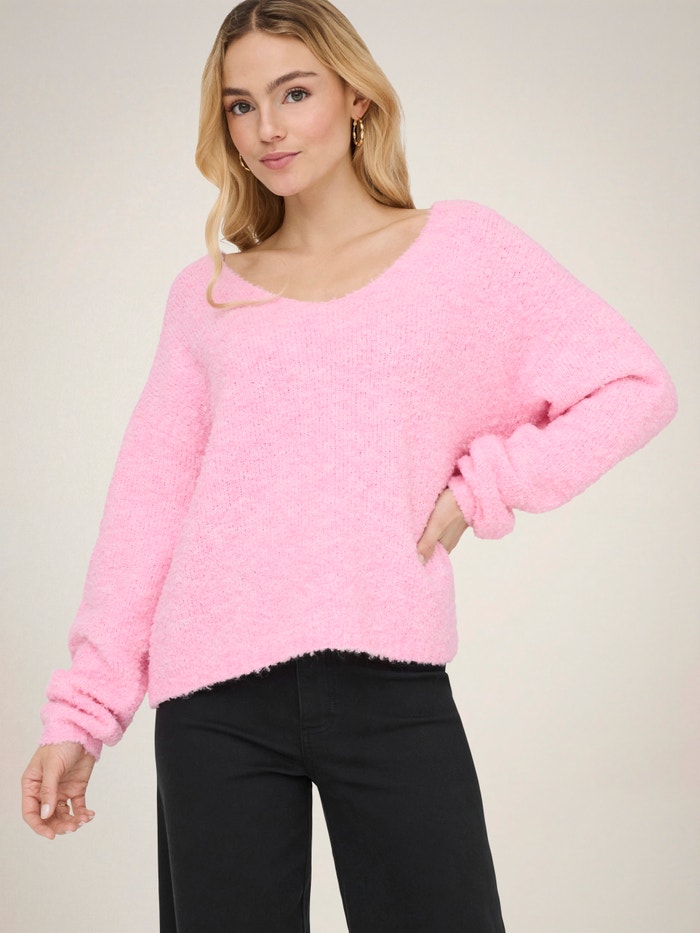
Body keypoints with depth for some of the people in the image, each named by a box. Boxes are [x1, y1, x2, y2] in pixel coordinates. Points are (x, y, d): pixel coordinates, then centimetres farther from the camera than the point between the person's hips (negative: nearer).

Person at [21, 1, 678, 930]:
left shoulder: (463, 248, 8)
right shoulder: (205, 295, 12)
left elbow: (636, 384, 5)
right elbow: (148, 503, 8)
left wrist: (480, 488, -3)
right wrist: (81, 709, 2)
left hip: (389, 682, -1)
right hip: (215, 695, 2)